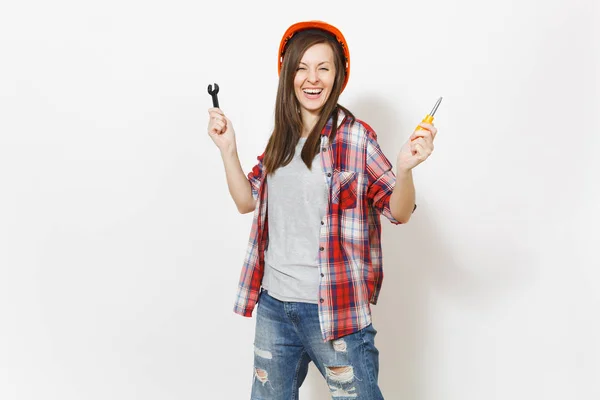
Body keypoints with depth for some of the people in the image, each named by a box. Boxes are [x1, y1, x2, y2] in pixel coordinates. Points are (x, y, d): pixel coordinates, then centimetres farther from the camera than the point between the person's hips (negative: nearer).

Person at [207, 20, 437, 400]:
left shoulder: (354, 136, -10)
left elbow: (399, 212, -11)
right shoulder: (282, 137, 7)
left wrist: (405, 168, -30)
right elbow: (248, 201, 12)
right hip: (274, 302, 6)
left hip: (335, 308, -6)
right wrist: (228, 148, 1)